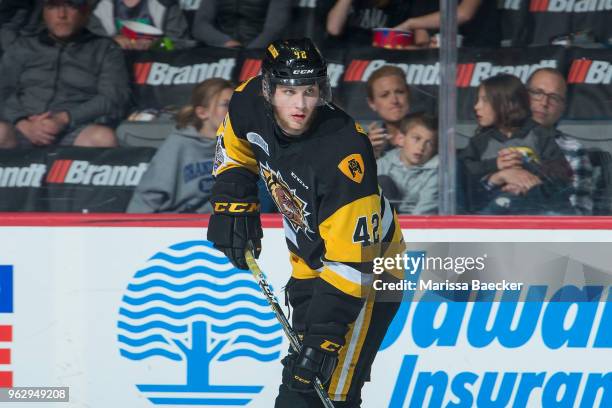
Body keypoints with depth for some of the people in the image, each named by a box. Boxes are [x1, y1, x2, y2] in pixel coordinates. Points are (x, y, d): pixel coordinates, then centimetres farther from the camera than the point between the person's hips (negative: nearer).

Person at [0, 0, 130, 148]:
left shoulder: (106, 50, 19)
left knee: (103, 137, -36)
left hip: (76, 133, -1)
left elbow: (113, 100, 4)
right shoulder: (21, 48, 24)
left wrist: (64, 119, -11)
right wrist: (23, 124, -11)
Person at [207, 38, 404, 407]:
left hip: (368, 267, -7)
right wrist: (232, 203, 0)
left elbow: (350, 259, -34)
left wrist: (326, 335, -37)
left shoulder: (344, 153, -35)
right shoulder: (251, 105, -16)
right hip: (310, 262, 7)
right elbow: (234, 147, 12)